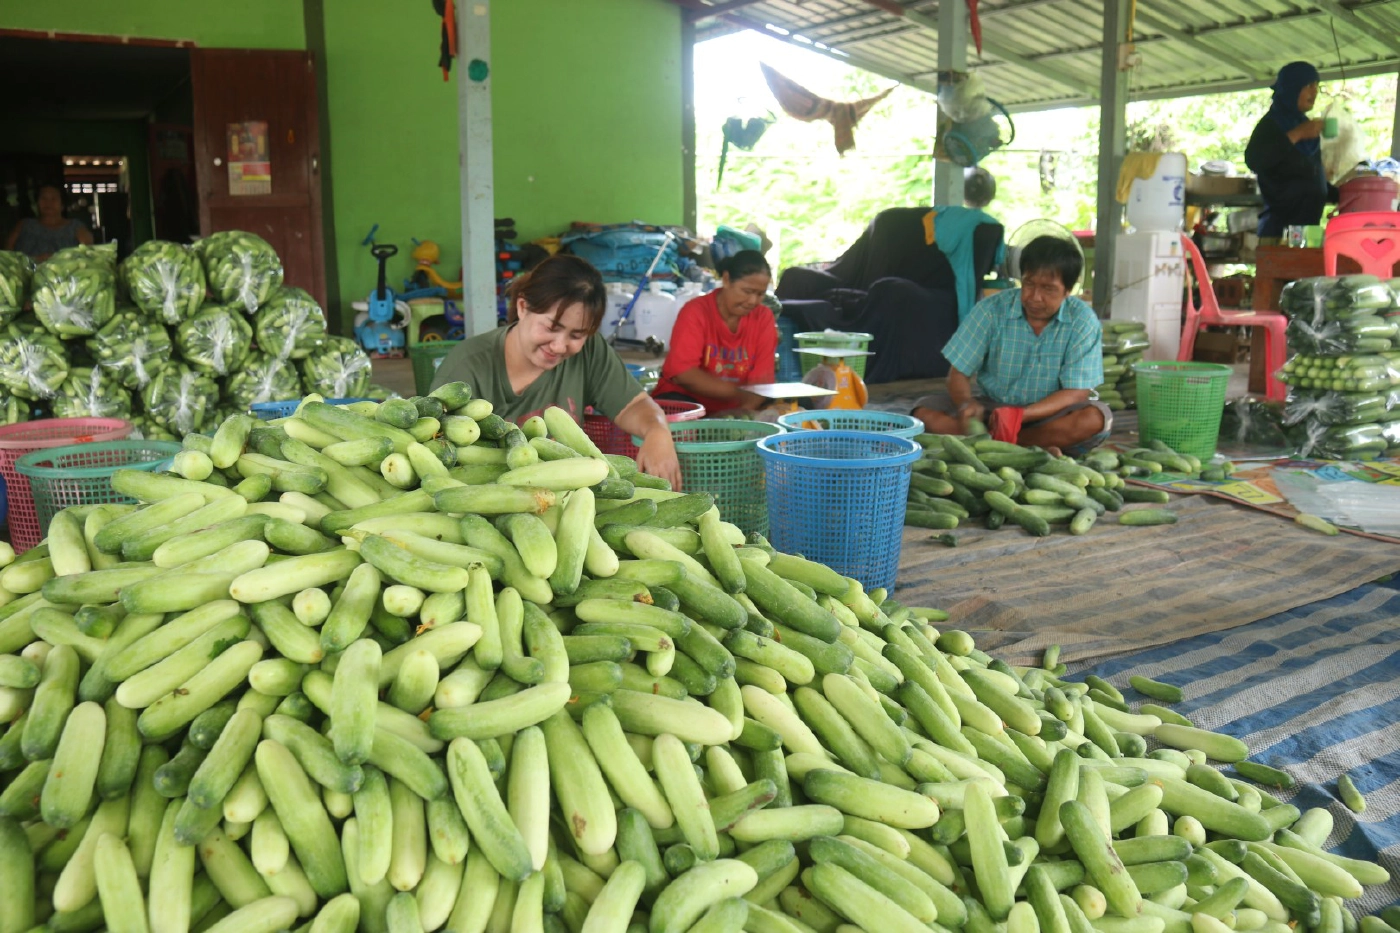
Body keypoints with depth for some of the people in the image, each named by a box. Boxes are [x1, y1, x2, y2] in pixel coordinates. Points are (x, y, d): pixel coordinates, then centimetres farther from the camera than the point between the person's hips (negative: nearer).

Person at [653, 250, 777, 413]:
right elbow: (683, 373, -21)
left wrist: (744, 411, -29)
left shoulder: (763, 318, -2)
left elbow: (761, 379, -8)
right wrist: (741, 394, -28)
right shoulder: (696, 312, -10)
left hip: (734, 410, 3)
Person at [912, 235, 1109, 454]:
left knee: (1095, 418, -32)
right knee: (925, 412, -23)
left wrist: (1020, 416, -32)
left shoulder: (1083, 321, -12)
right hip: (991, 406, 1)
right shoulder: (991, 310, -10)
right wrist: (966, 404, -33)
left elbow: (1076, 394, -16)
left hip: (1047, 414, -1)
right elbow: (958, 373, -9)